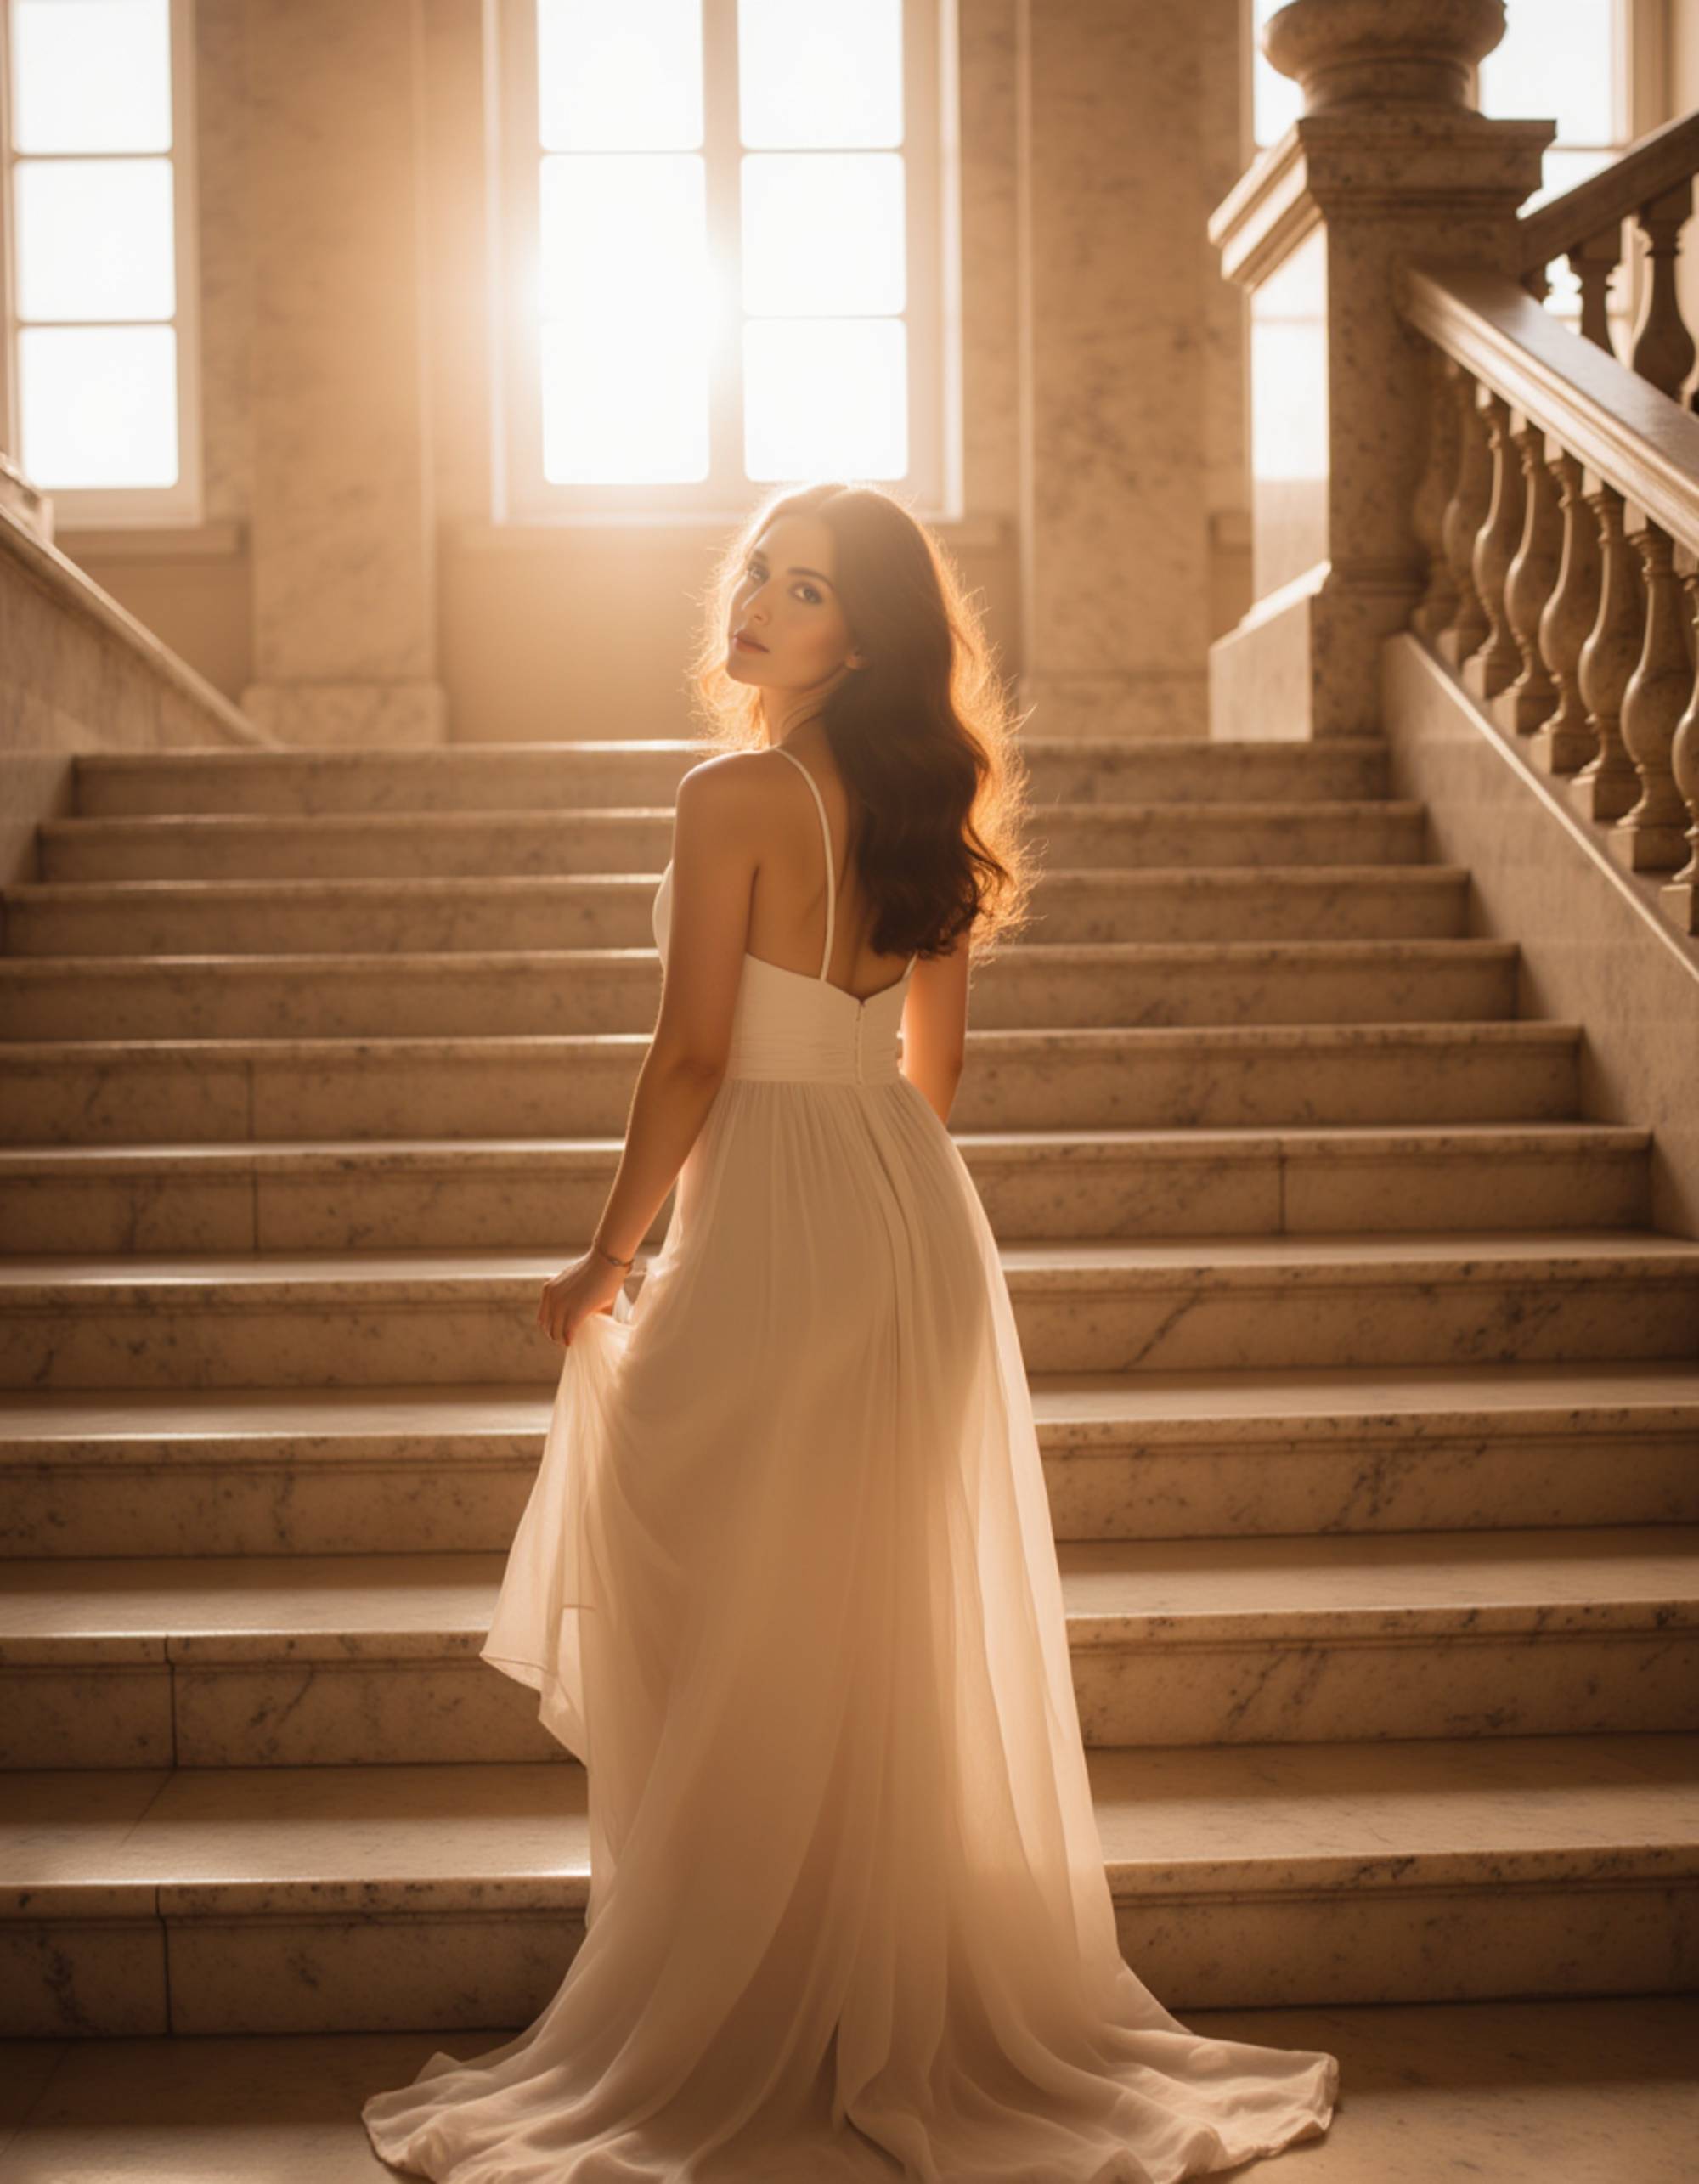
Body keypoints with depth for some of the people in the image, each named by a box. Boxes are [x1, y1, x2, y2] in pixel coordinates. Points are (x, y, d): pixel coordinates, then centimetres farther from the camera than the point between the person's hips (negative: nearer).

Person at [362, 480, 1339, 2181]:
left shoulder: (733, 796, -14)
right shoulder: (924, 802, 9)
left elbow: (692, 1059, -15)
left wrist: (605, 1263, -6)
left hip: (768, 1224, -8)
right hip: (919, 1224, 8)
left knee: (749, 1661, 4)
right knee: (911, 1638, 15)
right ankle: (927, 2021, 26)